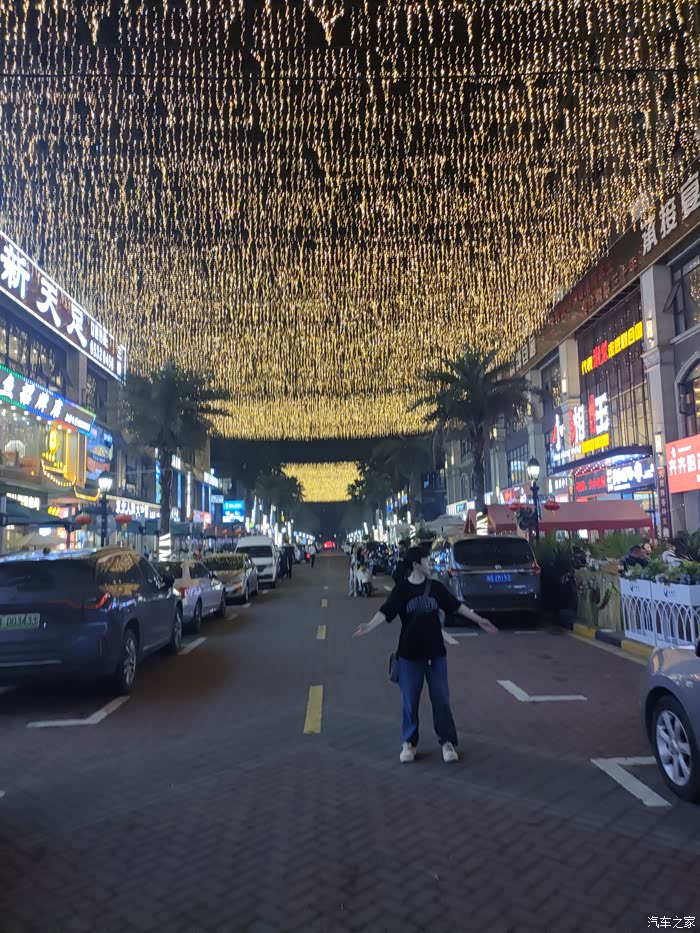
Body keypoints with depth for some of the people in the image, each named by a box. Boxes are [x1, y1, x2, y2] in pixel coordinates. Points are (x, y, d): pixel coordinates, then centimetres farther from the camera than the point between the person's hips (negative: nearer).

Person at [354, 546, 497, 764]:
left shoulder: (435, 587, 2)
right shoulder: (401, 590, -8)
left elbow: (456, 606, 11)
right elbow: (386, 612, -18)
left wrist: (479, 620, 13)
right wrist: (369, 626, -36)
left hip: (436, 652, 2)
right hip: (410, 654, -2)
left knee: (441, 698, 7)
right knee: (410, 700, 6)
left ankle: (447, 742, 20)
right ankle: (409, 743, 21)